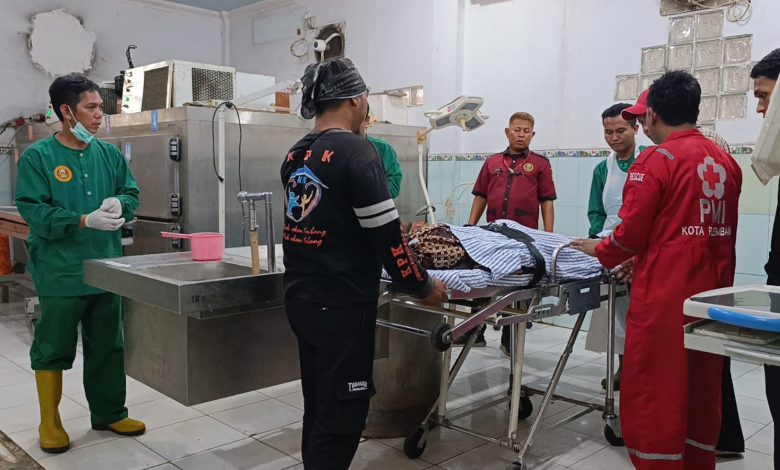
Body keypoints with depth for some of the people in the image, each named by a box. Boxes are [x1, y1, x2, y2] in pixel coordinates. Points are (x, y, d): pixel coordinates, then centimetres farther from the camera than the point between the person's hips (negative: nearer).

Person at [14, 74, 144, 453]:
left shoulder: (109, 154, 7)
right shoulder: (38, 156, -8)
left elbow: (132, 194, 12)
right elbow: (32, 210, -14)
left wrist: (119, 203, -11)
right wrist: (85, 221, -24)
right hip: (60, 274, -4)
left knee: (108, 347, 14)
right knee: (53, 350, 8)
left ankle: (109, 414, 30)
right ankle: (50, 423, 26)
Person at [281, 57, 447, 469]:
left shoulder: (295, 155, 9)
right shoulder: (355, 151, -15)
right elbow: (385, 236, -17)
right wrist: (423, 287, -4)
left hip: (301, 298, 8)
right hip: (341, 305, -8)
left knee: (319, 408, 20)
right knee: (340, 417, 4)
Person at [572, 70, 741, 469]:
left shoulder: (656, 160, -12)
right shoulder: (727, 162, 9)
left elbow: (631, 234, -12)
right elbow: (714, 232, 15)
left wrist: (599, 251, 8)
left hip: (665, 296, -7)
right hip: (712, 294, 7)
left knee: (653, 391, 3)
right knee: (703, 389, 17)